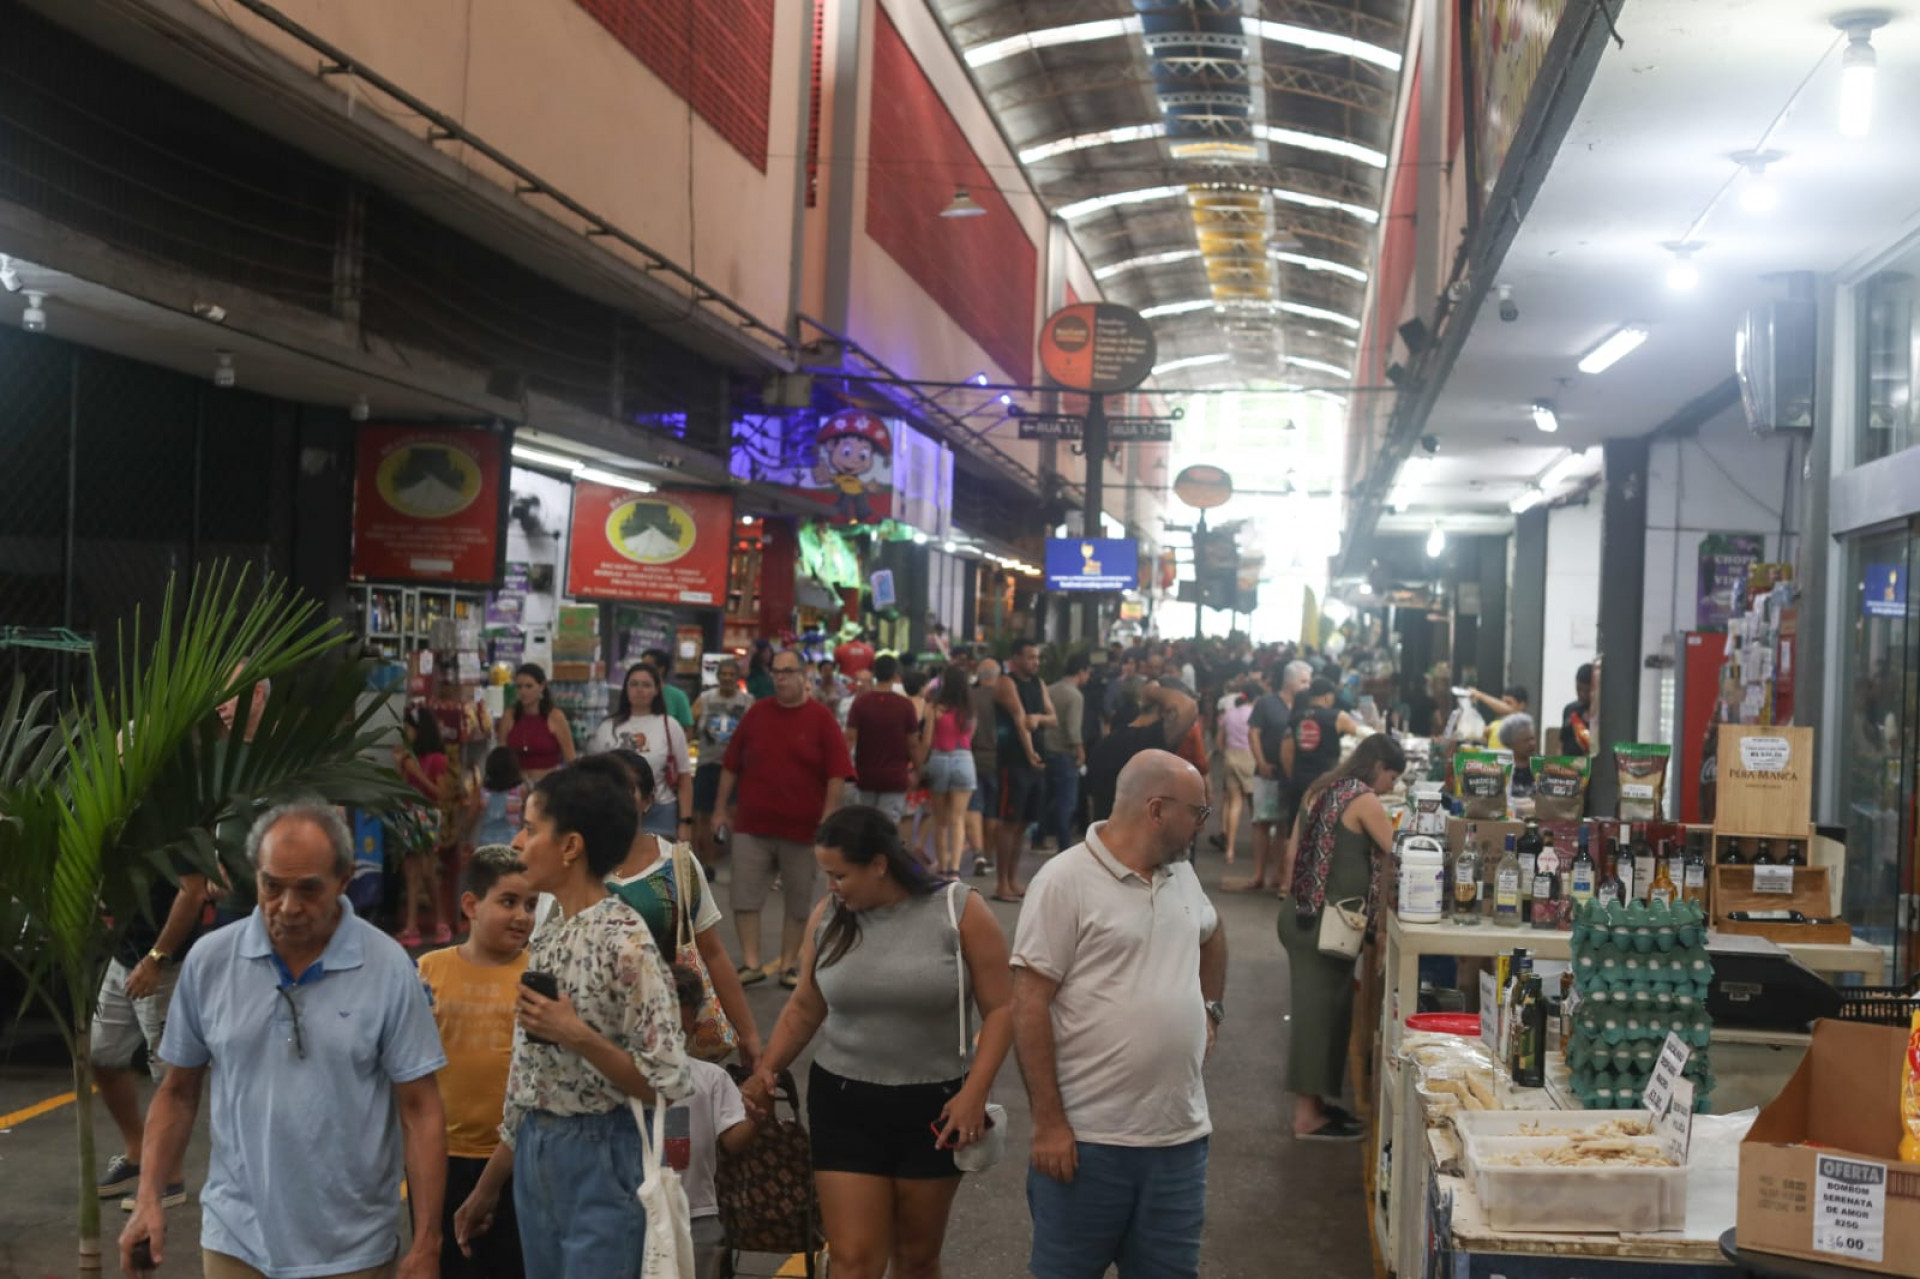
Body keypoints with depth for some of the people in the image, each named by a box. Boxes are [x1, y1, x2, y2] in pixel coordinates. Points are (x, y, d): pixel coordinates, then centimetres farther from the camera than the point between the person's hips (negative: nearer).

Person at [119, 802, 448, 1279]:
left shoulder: (388, 968, -10)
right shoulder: (209, 960, -3)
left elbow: (420, 1110, -8)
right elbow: (178, 1092, 7)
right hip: (235, 1240, 2)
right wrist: (149, 1197, -3)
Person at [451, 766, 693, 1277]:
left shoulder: (625, 942, -17)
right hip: (535, 1157, 8)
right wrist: (488, 1185, 17)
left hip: (601, 1160, -8)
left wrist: (577, 1036, -24)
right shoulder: (547, 940, 8)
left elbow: (668, 1083, -19)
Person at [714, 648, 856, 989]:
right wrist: (721, 809, 10)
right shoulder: (756, 714, 8)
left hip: (802, 829, -2)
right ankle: (751, 963, 8)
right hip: (752, 826, 2)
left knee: (798, 903, 6)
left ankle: (789, 966, 18)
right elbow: (731, 766, 12)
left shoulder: (821, 719, -1)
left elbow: (837, 773, -5)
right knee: (745, 898, -1)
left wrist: (828, 817, -12)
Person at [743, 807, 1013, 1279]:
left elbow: (1000, 1009, -8)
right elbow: (805, 1007, 12)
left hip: (933, 1108, -1)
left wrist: (975, 1091, -16)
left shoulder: (960, 911, -10)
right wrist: (768, 1069, 0)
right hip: (844, 1105, 1)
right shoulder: (828, 917, 0)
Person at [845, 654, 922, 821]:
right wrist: (916, 769, 10)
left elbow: (850, 738, -7)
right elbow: (913, 744, -3)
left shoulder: (860, 702, -2)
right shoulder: (905, 705, -6)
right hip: (895, 777, -2)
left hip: (865, 776, 2)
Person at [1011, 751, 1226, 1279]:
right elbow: (1029, 1005, -14)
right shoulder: (1065, 881, -13)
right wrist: (1047, 1121, -16)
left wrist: (1212, 1009, 19)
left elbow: (1211, 935, 32)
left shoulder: (1181, 872, 9)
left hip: (1181, 1135, 6)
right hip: (1085, 1138, -6)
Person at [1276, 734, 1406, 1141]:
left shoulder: (1319, 791, 12)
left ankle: (1313, 1100, 25)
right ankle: (1308, 1117, 7)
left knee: (1317, 1008, 16)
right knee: (1321, 1012, -1)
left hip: (1302, 918, 8)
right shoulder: (1363, 800, -12)